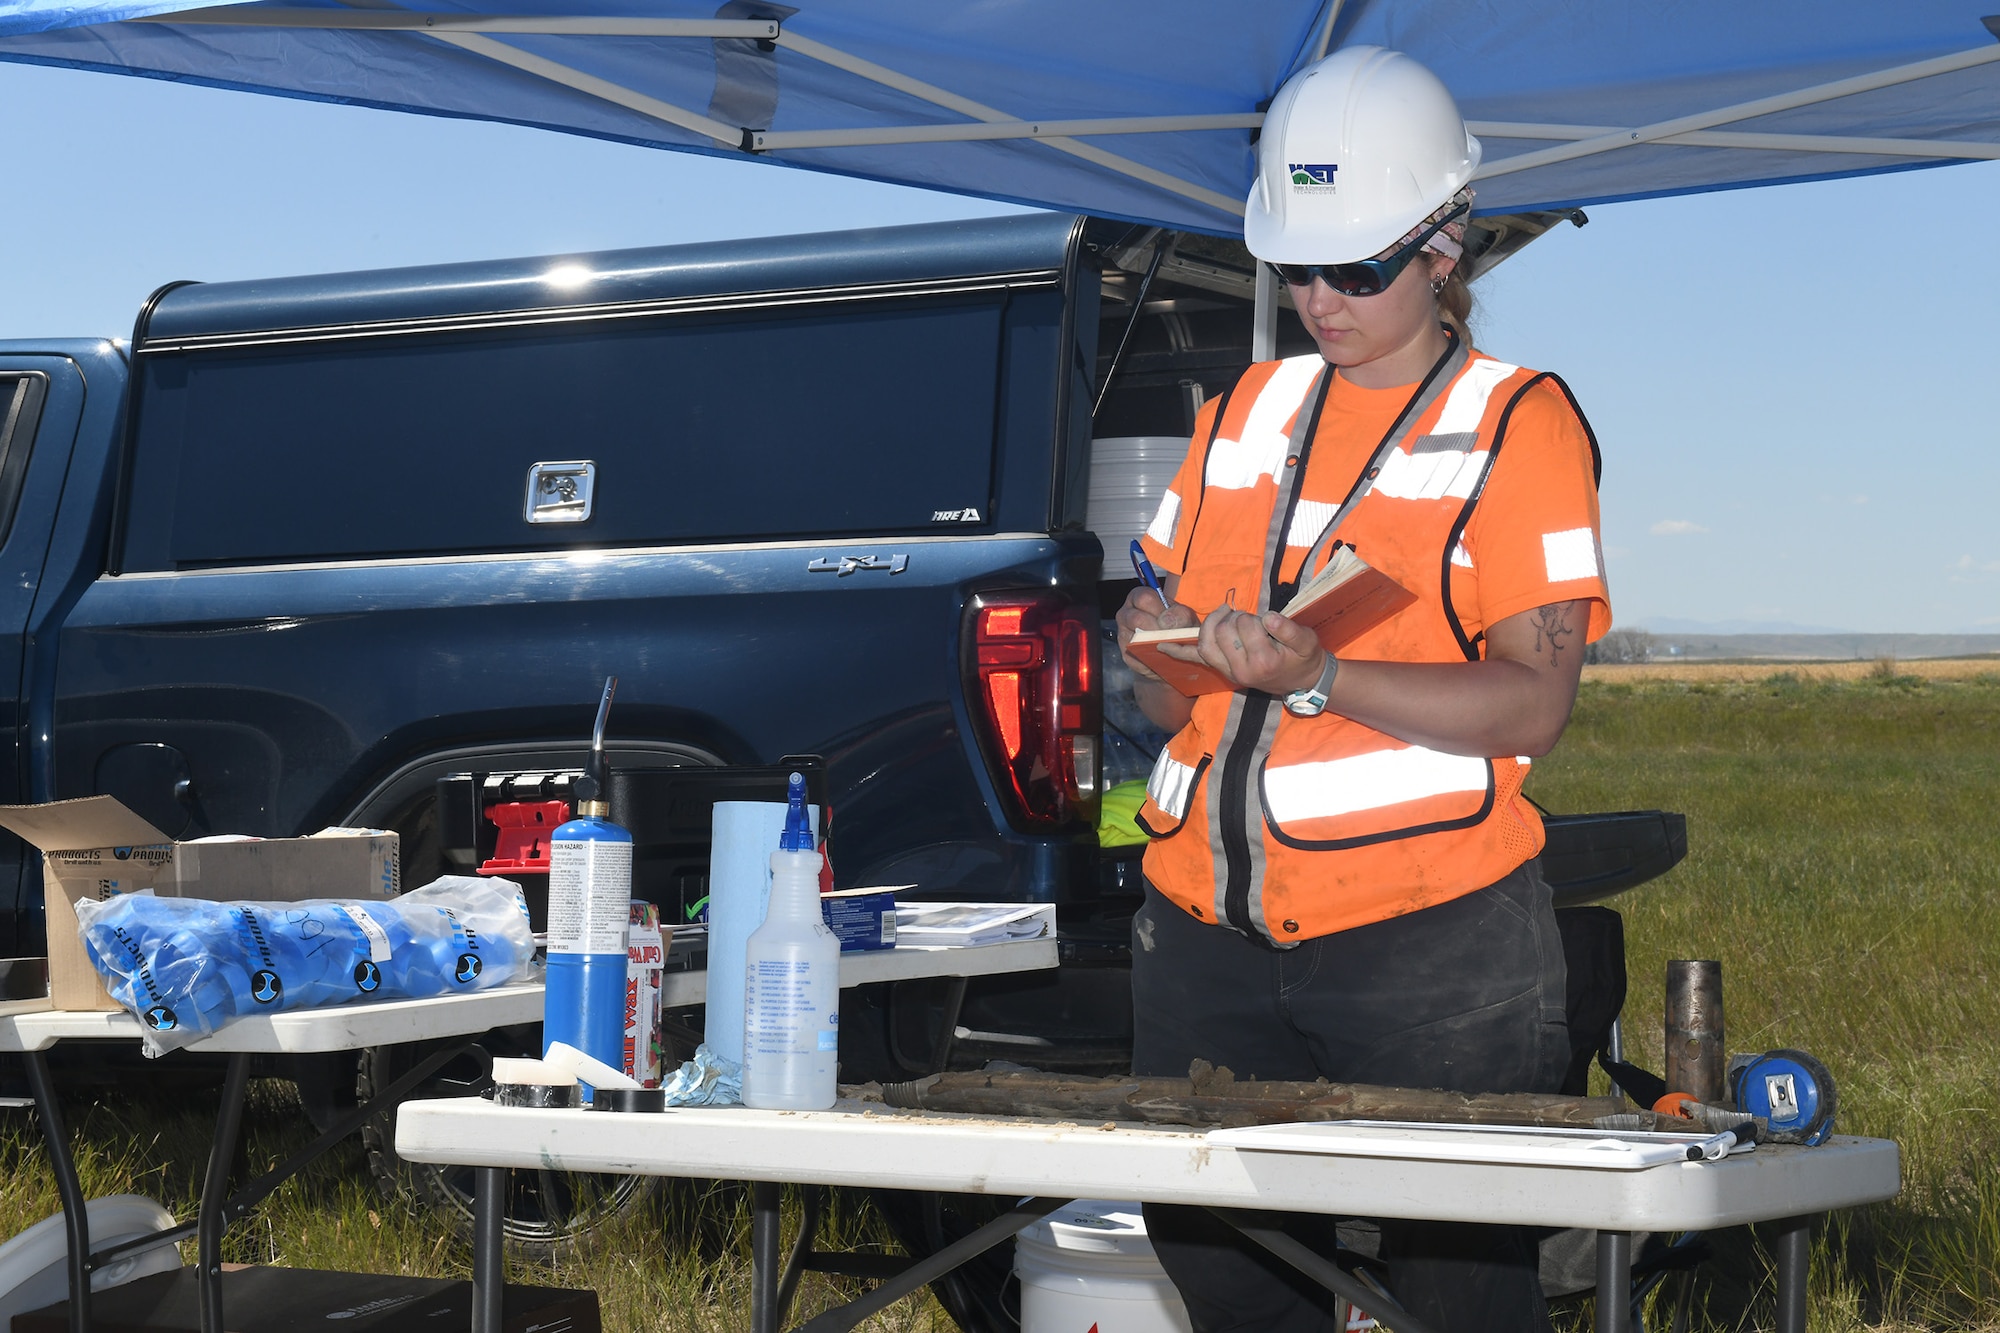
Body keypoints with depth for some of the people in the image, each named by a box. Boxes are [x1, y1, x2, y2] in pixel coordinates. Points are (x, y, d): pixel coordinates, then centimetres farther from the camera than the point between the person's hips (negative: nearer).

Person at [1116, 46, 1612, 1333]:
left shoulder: (1522, 423, 0)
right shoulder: (1245, 412, 17)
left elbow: (1533, 703, -11)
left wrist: (1322, 677, -22)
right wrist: (1165, 654, -2)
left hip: (1430, 937, -5)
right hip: (1209, 934, 5)